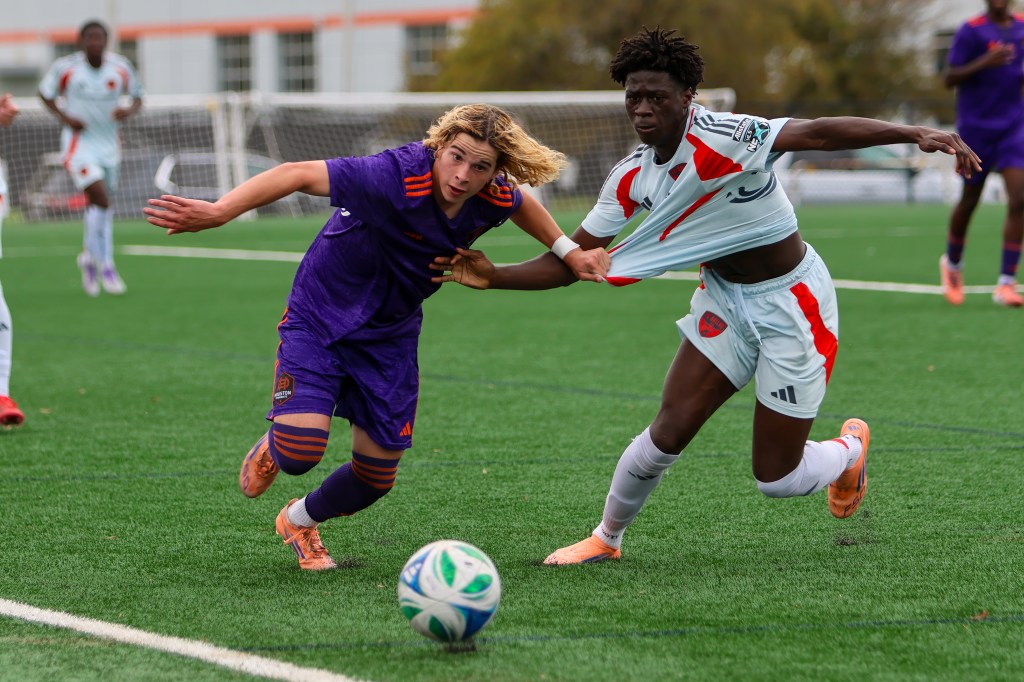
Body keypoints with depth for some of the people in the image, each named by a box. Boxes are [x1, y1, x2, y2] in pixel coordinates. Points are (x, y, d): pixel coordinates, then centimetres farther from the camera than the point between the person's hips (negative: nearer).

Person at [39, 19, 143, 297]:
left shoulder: (120, 68, -4)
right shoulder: (66, 68, -11)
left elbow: (137, 96, 9)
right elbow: (45, 93, 4)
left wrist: (128, 110, -15)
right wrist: (65, 117, -12)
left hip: (109, 146, 4)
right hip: (79, 143, -4)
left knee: (96, 206, 14)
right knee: (102, 200, -19)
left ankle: (89, 256, 39)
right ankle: (105, 265, -9)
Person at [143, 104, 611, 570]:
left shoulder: (493, 200, -15)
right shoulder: (397, 177, -35)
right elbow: (299, 175, -39)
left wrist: (568, 252, 11)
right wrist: (219, 211, -50)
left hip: (390, 335, 5)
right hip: (319, 319, -5)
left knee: (376, 475, 7)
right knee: (301, 453, -21)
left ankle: (300, 521, 41)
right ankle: (272, 449, 19)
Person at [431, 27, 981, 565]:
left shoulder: (721, 138, -27)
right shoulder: (632, 178, -6)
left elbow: (817, 133, -40)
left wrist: (914, 134, -52)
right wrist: (494, 277, -14)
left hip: (791, 300, -5)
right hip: (725, 299, 5)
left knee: (776, 479, 1)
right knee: (668, 433, -7)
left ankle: (850, 449, 35)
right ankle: (606, 539, 18)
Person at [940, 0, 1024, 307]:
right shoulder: (971, 30, -8)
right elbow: (949, 78, -10)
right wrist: (984, 63, -25)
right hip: (976, 127, -3)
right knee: (970, 199, 10)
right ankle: (952, 263, 38)